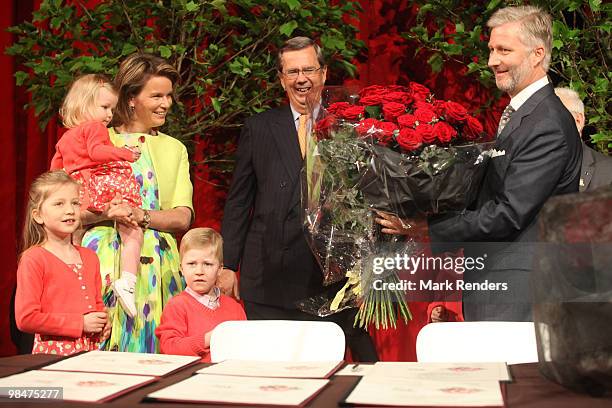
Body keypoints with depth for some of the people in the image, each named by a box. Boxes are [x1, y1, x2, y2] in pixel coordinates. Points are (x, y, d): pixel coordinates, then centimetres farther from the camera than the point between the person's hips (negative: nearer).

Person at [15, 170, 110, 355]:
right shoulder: (33, 259, -8)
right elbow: (25, 318, -15)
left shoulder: (89, 257, 12)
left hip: (90, 352, 5)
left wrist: (103, 324, 2)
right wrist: (80, 324, -14)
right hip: (53, 354, -5)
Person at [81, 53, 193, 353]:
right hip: (103, 261, -2)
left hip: (155, 264, 2)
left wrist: (140, 215, -13)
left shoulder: (174, 149, 13)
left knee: (148, 346, 1)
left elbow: (183, 217, 3)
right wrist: (107, 213, -19)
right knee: (101, 346, -5)